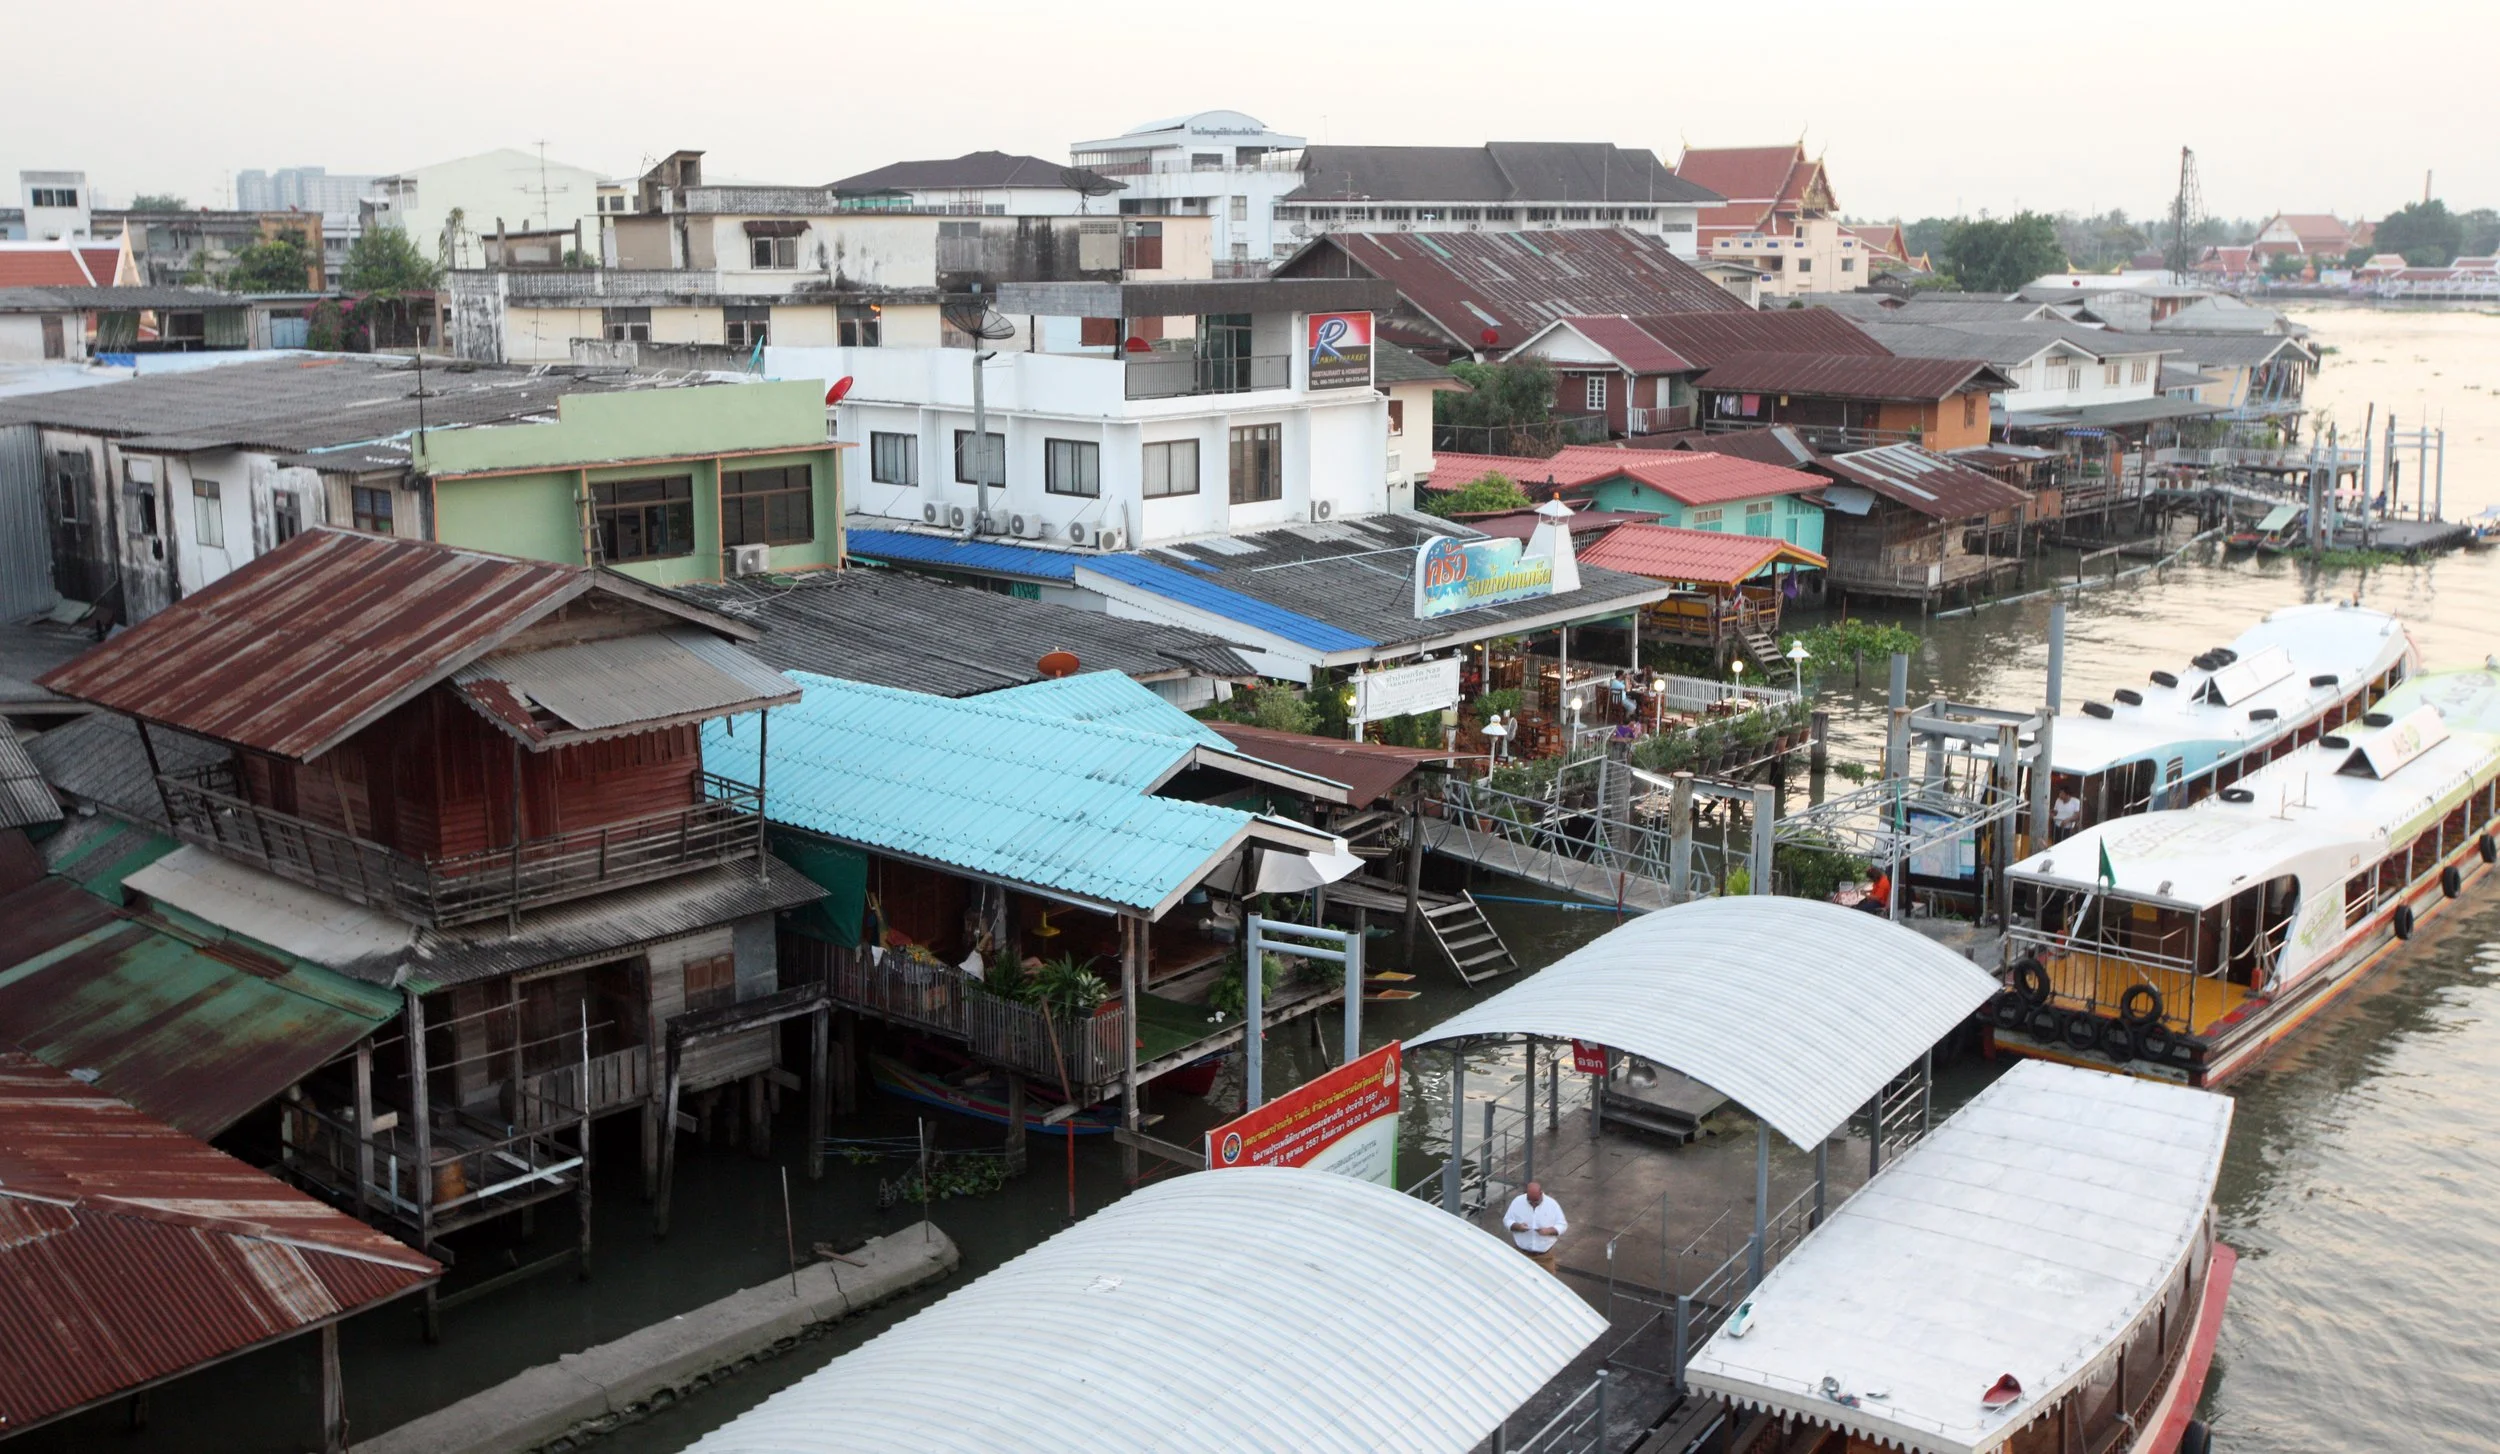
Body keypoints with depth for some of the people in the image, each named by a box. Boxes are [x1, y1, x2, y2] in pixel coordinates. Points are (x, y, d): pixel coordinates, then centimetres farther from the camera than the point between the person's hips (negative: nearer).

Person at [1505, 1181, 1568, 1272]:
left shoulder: (1552, 1204, -9)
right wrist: (1517, 1226, -22)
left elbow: (1562, 1225, -4)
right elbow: (1507, 1220, 0)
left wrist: (1548, 1231, -24)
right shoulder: (1517, 1202, -7)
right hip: (1522, 1253, 1)